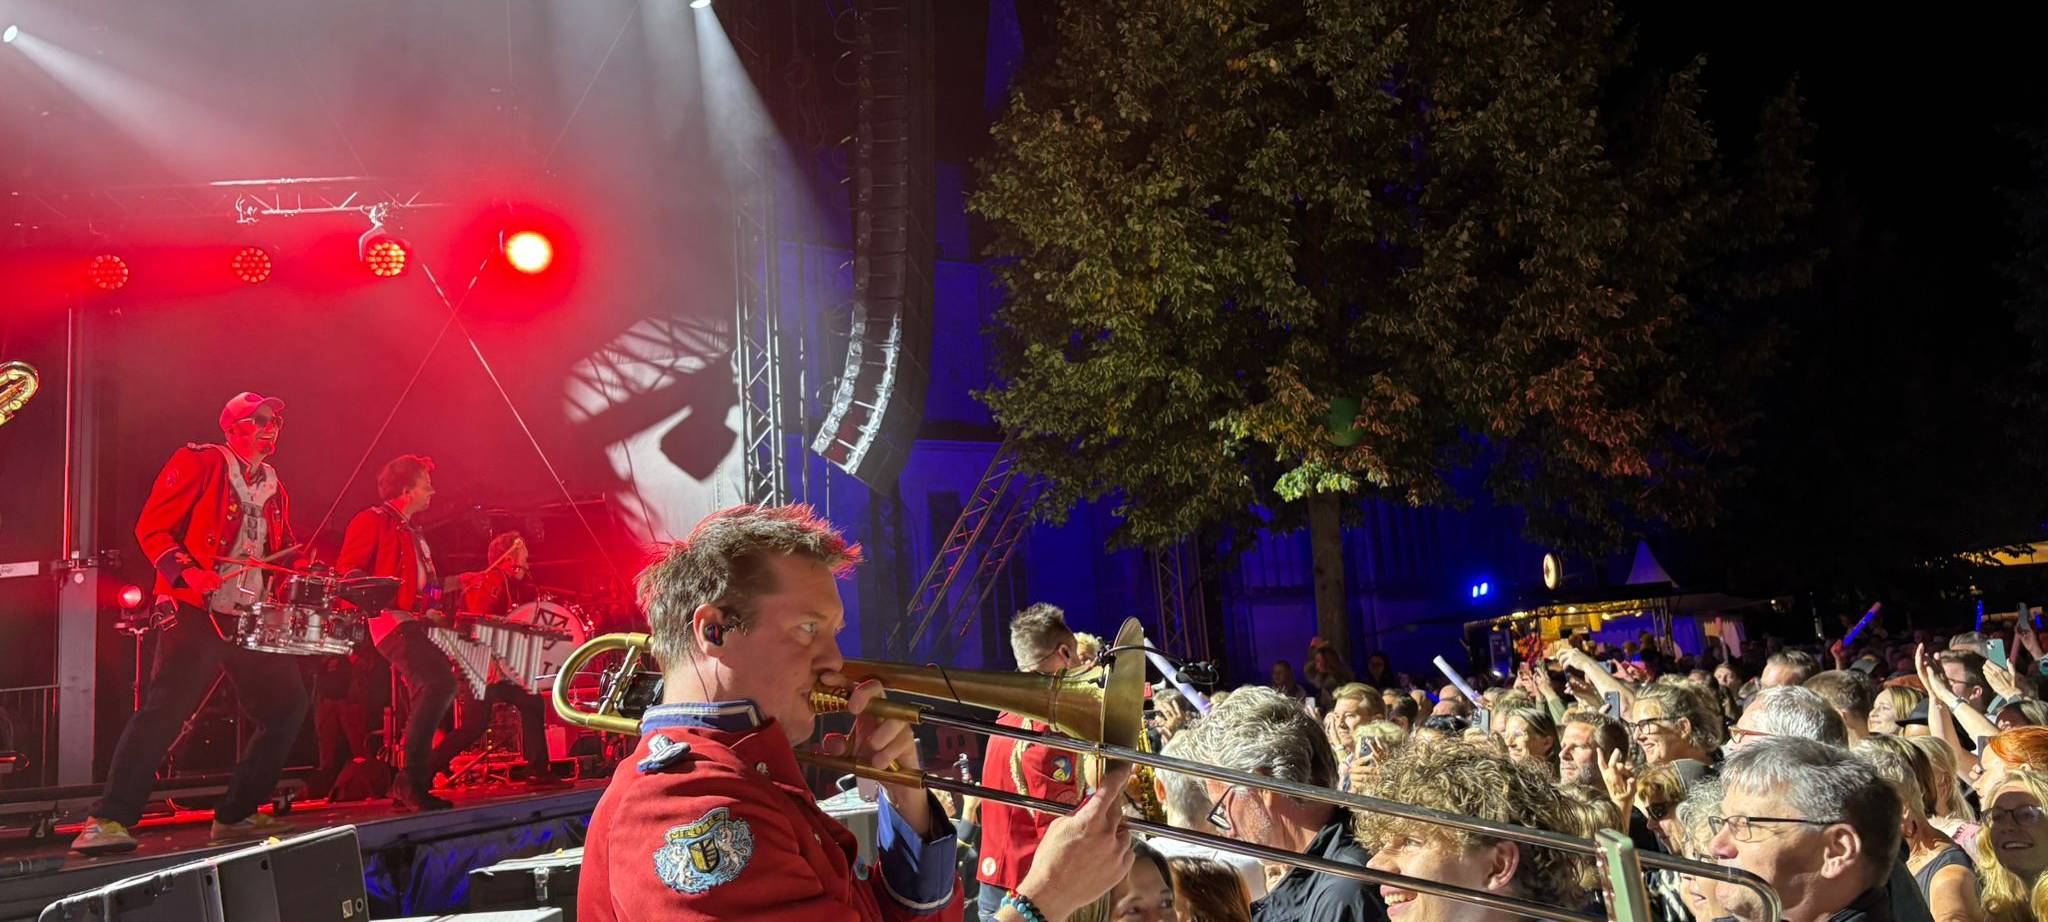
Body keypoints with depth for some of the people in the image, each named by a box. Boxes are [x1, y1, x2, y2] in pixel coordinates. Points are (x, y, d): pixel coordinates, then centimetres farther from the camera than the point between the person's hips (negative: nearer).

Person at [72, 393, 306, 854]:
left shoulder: (274, 490, 20)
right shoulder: (198, 463, 2)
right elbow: (152, 527, -4)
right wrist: (187, 572, -19)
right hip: (196, 613, -7)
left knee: (288, 705, 3)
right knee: (166, 708, -18)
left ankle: (237, 814, 12)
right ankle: (108, 822, -15)